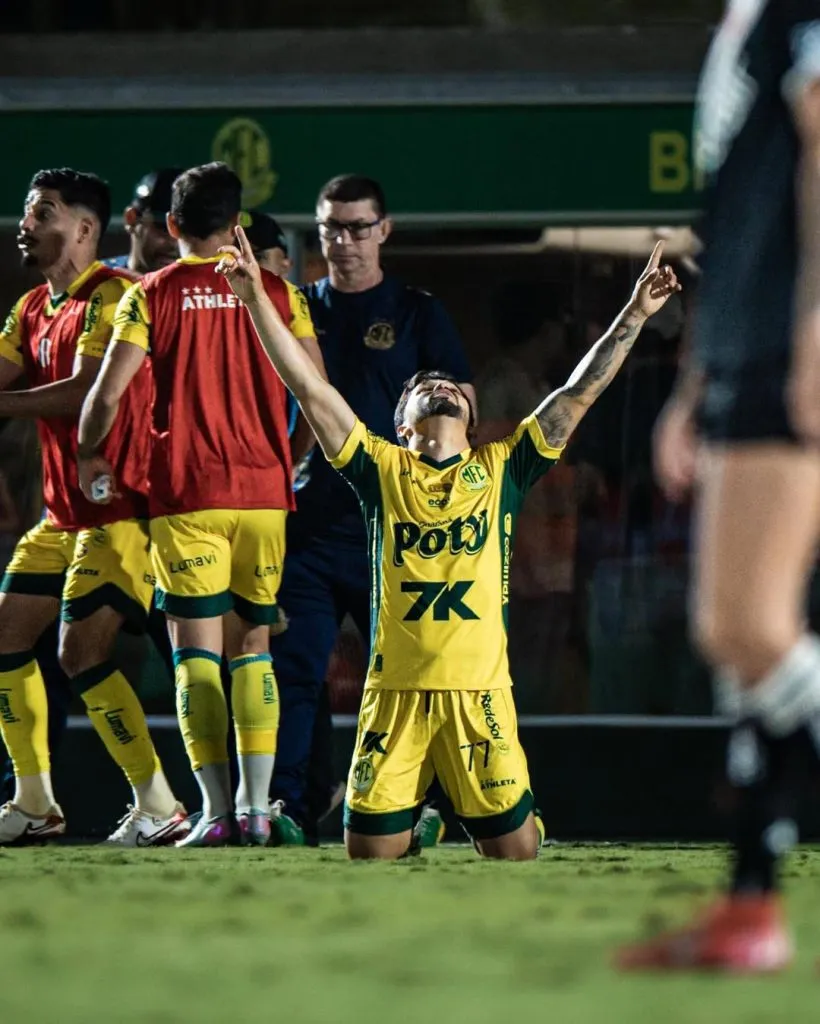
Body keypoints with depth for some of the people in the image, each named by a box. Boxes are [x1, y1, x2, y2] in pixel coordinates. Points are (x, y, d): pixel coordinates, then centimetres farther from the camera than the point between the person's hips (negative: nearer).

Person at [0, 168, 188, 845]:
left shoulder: (110, 297, -14)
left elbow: (86, 391, -26)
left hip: (119, 511, -10)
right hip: (64, 515, 10)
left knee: (82, 652, -15)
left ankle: (159, 808, -10)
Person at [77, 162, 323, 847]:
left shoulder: (152, 296, 0)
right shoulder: (275, 292, 5)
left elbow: (108, 392, -6)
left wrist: (89, 455, 12)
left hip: (187, 495, -2)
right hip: (265, 490, 2)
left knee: (196, 649, -1)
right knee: (253, 648, 11)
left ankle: (216, 811, -10)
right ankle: (257, 808, 3)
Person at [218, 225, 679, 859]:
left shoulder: (501, 469, 12)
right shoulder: (383, 470, 10)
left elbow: (579, 394, 11)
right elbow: (309, 388, 5)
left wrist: (634, 317, 6)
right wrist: (257, 299, -2)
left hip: (480, 689, 0)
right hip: (395, 693, 0)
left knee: (514, 852, -3)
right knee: (370, 852, -2)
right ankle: (427, 825, 31)